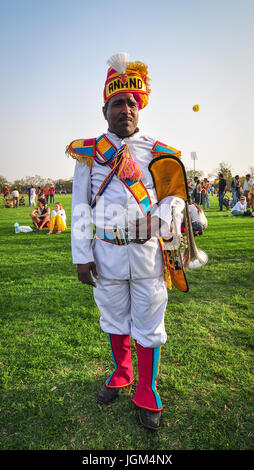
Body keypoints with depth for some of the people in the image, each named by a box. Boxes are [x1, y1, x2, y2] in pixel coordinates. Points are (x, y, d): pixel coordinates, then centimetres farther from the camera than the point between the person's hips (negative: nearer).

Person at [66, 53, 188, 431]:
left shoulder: (157, 152, 3)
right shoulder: (88, 152, 3)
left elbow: (175, 197, 6)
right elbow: (80, 208, 1)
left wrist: (159, 220, -14)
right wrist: (82, 256, -3)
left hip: (148, 252, 0)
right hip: (107, 253, 1)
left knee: (149, 326, 9)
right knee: (114, 321, 18)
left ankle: (147, 394, 31)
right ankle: (122, 374, 44)